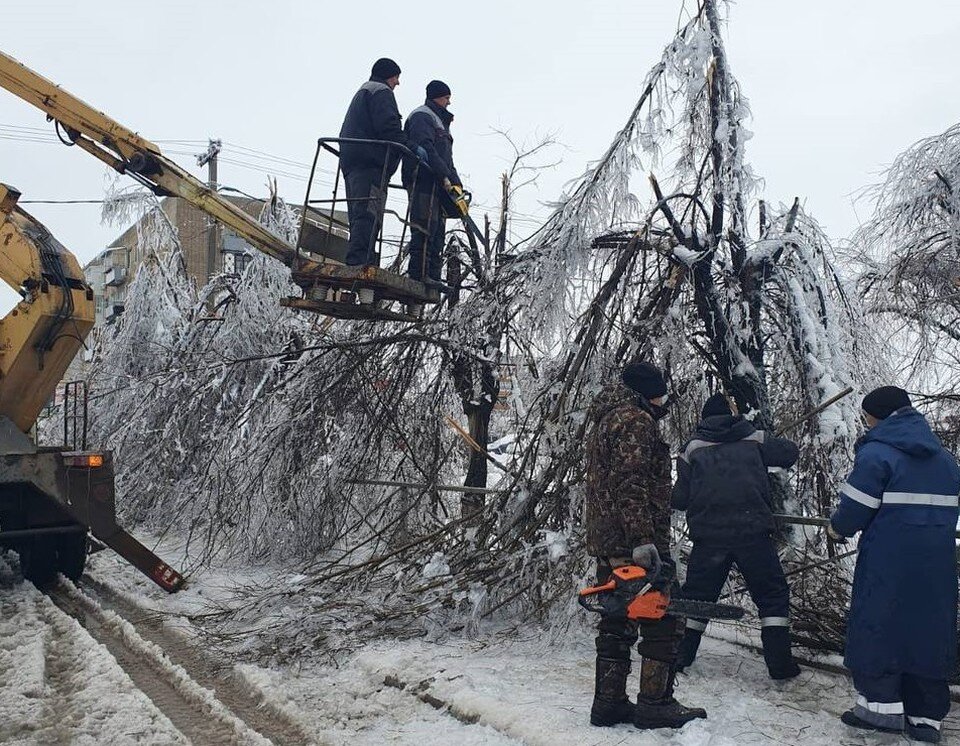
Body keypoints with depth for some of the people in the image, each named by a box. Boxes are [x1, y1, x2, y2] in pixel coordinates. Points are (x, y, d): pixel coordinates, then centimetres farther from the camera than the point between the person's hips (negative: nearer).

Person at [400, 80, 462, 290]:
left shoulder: (438, 120, 31)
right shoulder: (422, 116, 0)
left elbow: (446, 159, 28)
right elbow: (425, 148, -17)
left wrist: (457, 183, 15)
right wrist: (445, 176, -23)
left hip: (438, 184, 10)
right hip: (424, 178, -10)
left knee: (437, 229, 4)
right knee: (425, 225, -15)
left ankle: (432, 275, 3)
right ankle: (419, 273, -18)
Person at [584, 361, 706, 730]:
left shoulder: (602, 420, 20)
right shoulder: (636, 421, -11)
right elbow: (631, 483, -22)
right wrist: (643, 540, -25)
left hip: (604, 540, 10)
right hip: (635, 540, -10)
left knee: (616, 623, 13)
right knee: (664, 620, 1)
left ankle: (609, 702, 17)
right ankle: (655, 703, 6)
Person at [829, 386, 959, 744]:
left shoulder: (876, 453, -10)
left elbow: (855, 507, -11)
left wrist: (837, 527, 7)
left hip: (887, 564, -7)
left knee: (877, 625, 4)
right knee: (929, 630, 12)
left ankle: (881, 704, 6)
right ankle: (926, 715, 17)